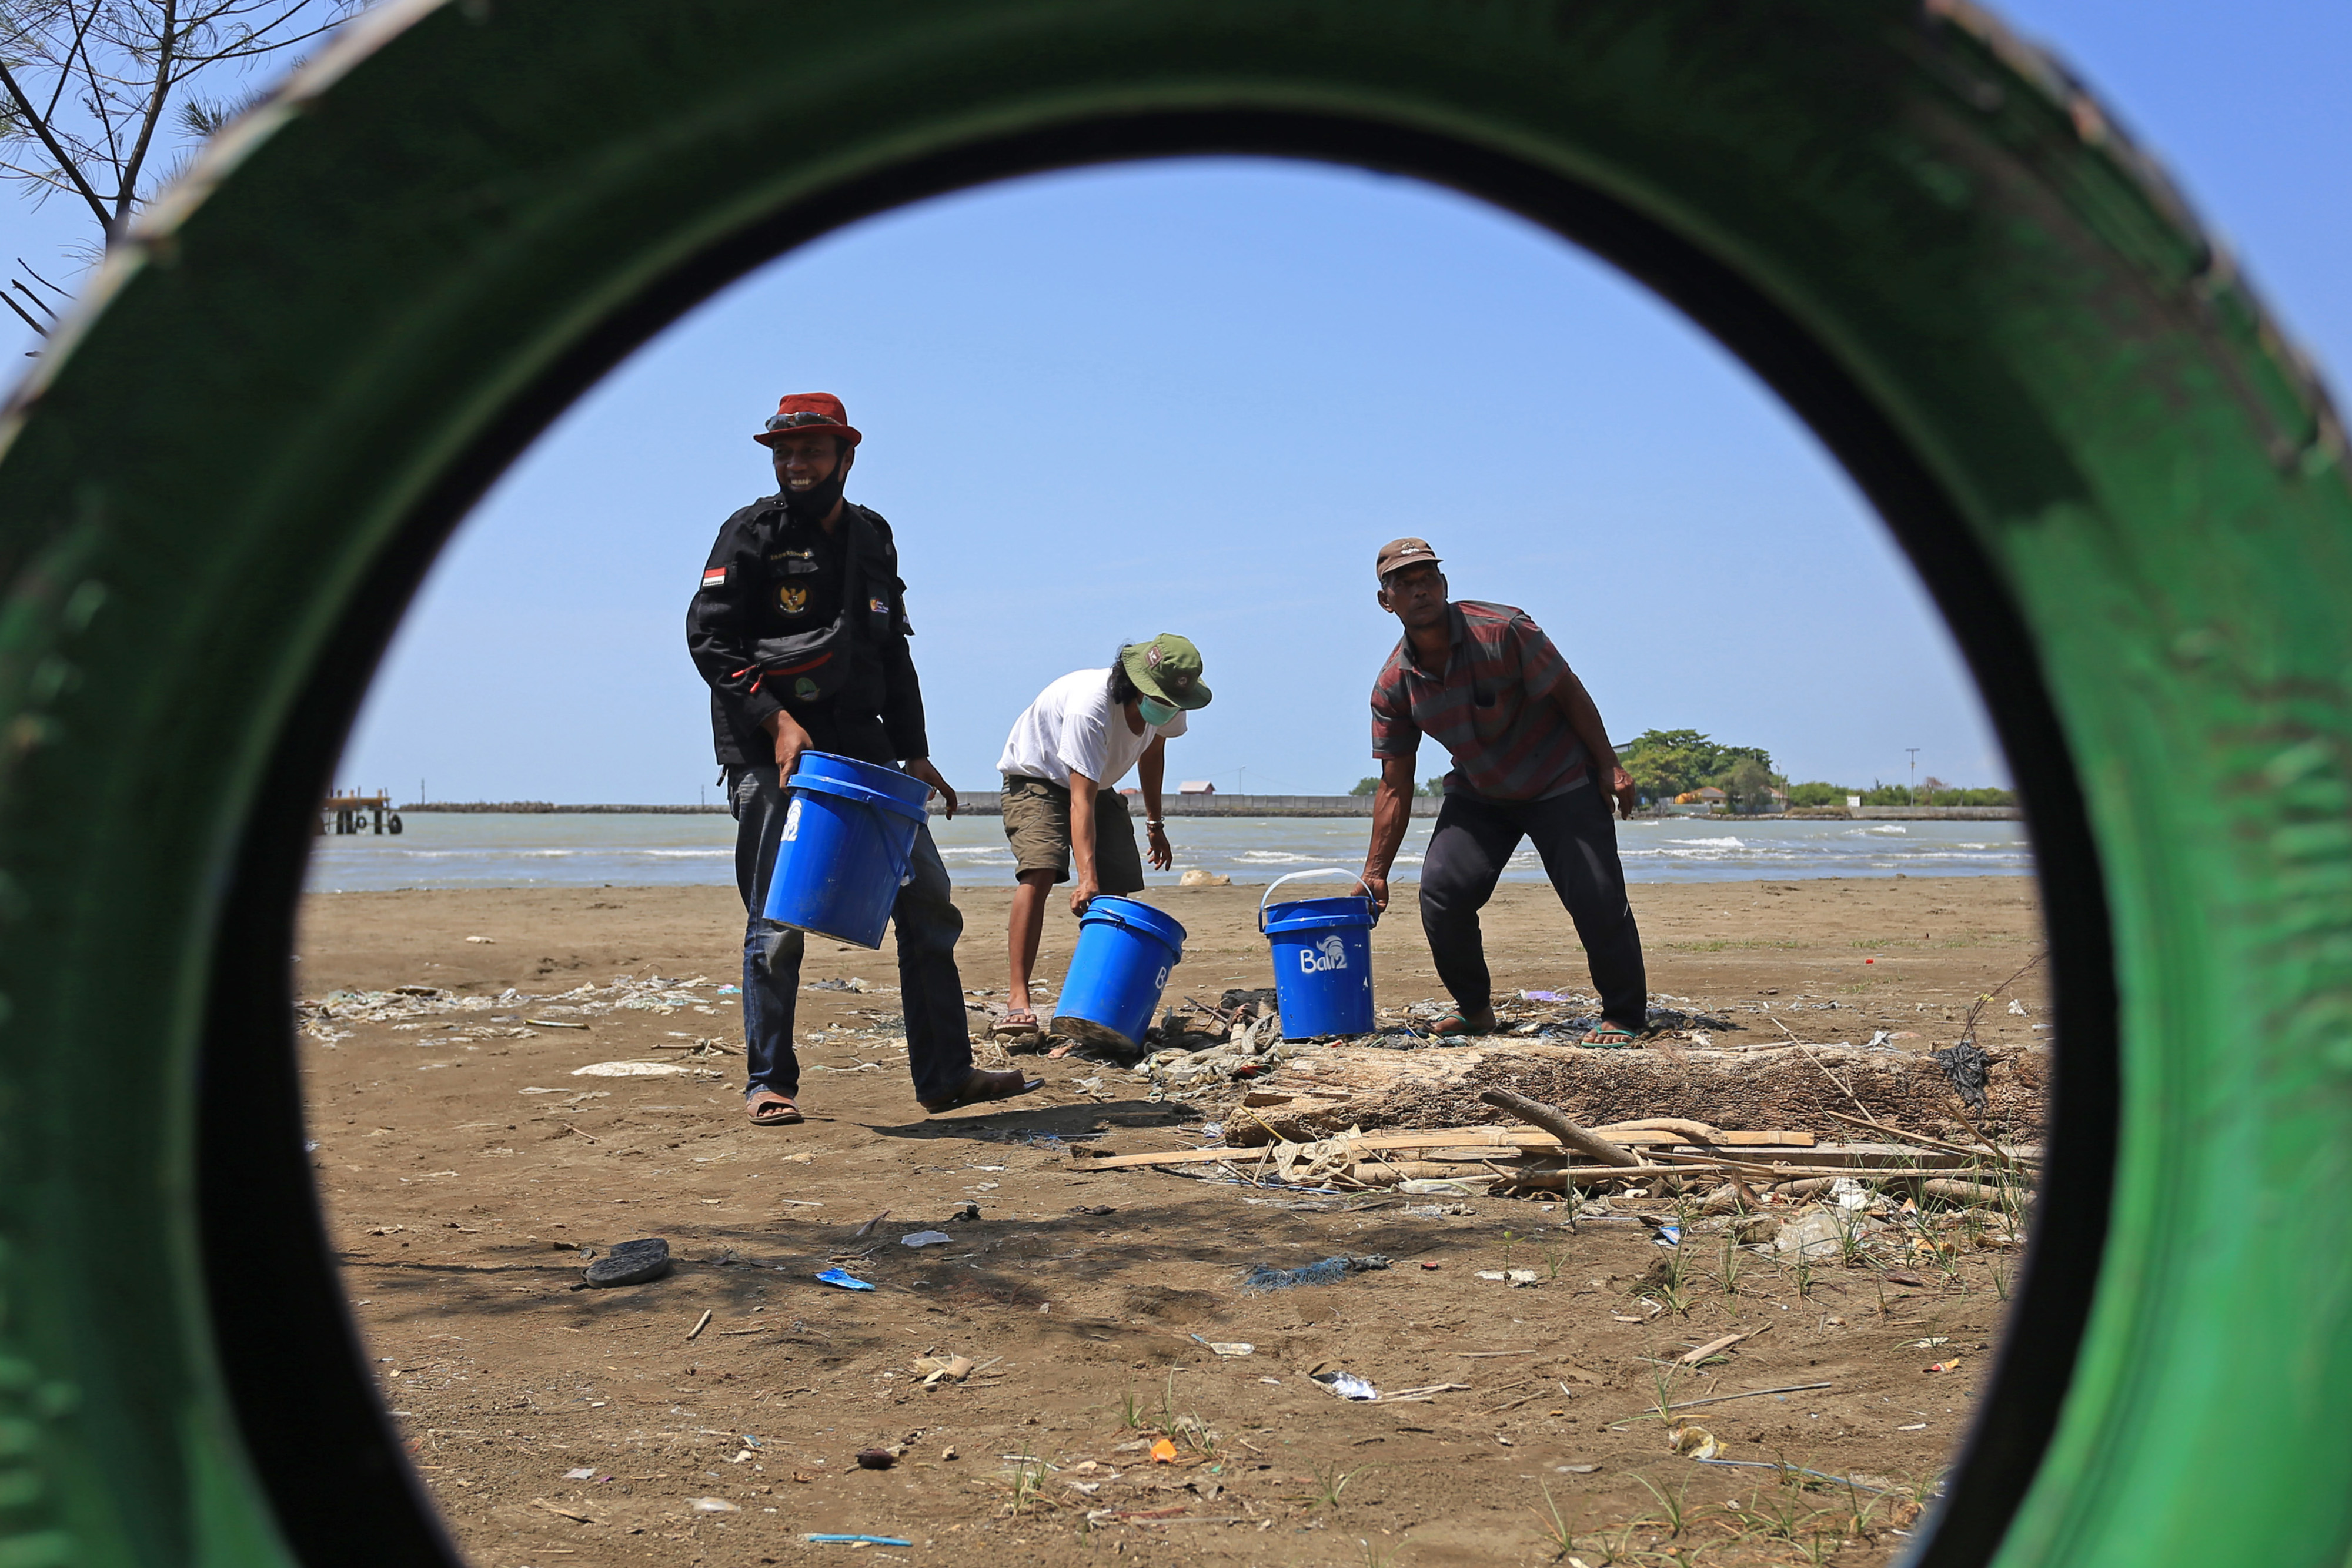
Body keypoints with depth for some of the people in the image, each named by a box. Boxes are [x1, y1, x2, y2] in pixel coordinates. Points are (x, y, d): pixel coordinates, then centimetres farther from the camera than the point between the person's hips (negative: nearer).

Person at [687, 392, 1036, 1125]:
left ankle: (946, 1073, 8)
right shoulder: (753, 532, -2)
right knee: (777, 921, -4)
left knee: (927, 899, 1)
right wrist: (776, 718, -20)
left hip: (861, 745, 5)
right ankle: (769, 1084, 9)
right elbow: (707, 637, -9)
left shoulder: (872, 537, 14)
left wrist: (914, 753, 16)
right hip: (770, 749, -5)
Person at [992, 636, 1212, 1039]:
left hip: (1099, 783, 7)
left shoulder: (1167, 707, -17)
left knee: (1117, 888, -8)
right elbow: (1081, 800, -42)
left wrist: (1155, 823, 13)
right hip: (1037, 778, -7)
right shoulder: (1091, 706, -38)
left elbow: (1152, 751, 8)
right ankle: (1018, 1000, -31)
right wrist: (1087, 878, -48)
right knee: (1040, 871, -28)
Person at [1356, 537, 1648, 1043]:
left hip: (1559, 785, -3)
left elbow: (1569, 694, -12)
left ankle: (1625, 1016, 9)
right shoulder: (1393, 686, -10)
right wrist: (1375, 872, -6)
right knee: (1441, 893, -12)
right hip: (1477, 795, 4)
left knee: (1598, 900, -10)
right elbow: (1395, 787, -4)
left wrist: (1611, 768, -10)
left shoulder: (1501, 631, -22)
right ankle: (1474, 1009, 9)